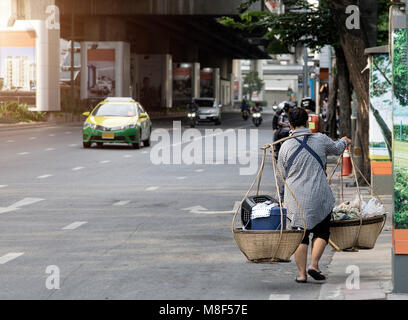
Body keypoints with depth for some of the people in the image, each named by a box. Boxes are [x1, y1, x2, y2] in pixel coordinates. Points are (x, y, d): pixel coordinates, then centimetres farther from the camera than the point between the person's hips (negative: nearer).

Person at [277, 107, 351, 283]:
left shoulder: (286, 146, -2)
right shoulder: (321, 140, -2)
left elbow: (281, 177, 6)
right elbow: (337, 148, 20)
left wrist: (282, 198, 20)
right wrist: (344, 141, 44)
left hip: (295, 197, 1)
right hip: (319, 197, -1)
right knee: (321, 231, 13)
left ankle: (301, 273, 8)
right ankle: (314, 264, -3)